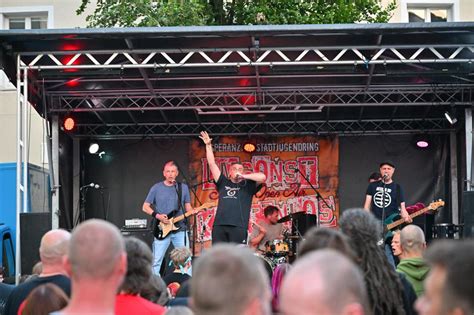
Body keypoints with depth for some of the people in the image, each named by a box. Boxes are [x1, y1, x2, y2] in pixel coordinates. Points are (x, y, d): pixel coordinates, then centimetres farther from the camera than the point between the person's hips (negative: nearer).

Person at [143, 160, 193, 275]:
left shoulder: (183, 188, 7)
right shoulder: (156, 188, 1)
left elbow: (188, 207, 12)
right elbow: (145, 207, 4)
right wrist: (157, 216, -12)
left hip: (180, 229, 2)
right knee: (157, 261, -3)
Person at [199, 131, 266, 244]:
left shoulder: (248, 185, 15)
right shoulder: (223, 183, 22)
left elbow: (263, 177, -2)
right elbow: (212, 164, 22)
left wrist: (244, 176, 2)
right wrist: (208, 145, 20)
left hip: (238, 227, -3)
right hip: (219, 225, 3)